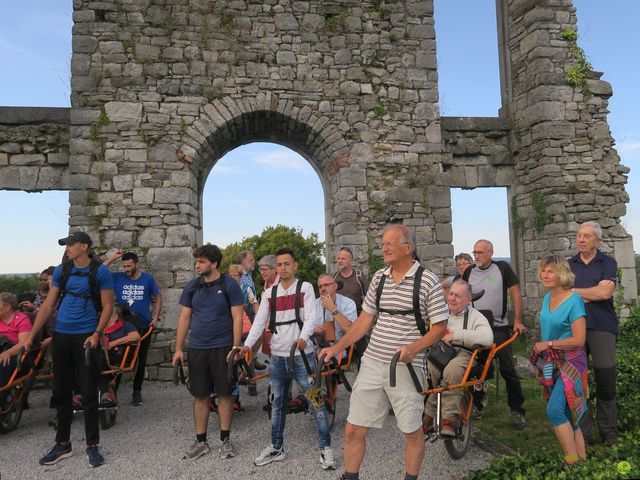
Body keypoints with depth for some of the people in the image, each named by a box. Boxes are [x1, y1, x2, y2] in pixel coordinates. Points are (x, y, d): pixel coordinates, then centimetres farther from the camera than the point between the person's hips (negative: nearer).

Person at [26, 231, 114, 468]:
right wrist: (30, 336, 4)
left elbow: (107, 306, -6)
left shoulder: (100, 271, -6)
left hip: (86, 337, -4)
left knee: (89, 394, 1)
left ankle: (92, 445, 13)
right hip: (61, 336, 4)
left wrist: (96, 334, -17)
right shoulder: (61, 270, 6)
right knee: (61, 392, 12)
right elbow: (47, 306, 8)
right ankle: (62, 444, 25)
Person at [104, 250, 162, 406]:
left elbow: (158, 298, 7)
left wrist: (155, 317, -1)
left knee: (140, 360, 9)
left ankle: (137, 391, 23)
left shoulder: (148, 279, -2)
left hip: (143, 327, 0)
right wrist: (112, 258, -13)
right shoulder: (117, 278, -2)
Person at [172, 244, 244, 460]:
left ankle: (225, 440, 19)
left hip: (222, 348, -3)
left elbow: (237, 318, -8)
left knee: (225, 394, 4)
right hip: (196, 349, 4)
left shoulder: (229, 285, -6)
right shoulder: (192, 287, 6)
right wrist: (178, 349, 4)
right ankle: (201, 441, 22)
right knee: (200, 395, 9)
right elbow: (184, 318, 8)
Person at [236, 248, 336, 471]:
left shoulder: (305, 288, -3)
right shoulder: (269, 293, 8)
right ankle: (276, 447, 30)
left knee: (316, 402, 0)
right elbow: (259, 321, 0)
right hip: (277, 357, 5)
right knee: (277, 404, 16)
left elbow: (311, 317, -15)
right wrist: (247, 345, -15)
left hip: (302, 355, -4)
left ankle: (326, 448, 12)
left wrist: (303, 337, -35)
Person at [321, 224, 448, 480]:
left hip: (406, 366, -4)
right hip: (372, 362, 5)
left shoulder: (427, 280, -8)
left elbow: (440, 326, -6)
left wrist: (413, 348, -21)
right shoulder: (379, 277, 7)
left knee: (412, 431, 11)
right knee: (353, 429, 8)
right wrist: (337, 347, 8)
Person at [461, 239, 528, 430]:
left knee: (508, 369, -2)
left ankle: (517, 410, 10)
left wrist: (518, 320, -4)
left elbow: (515, 293, -1)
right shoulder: (469, 272, 5)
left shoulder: (502, 268, -3)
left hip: (499, 328, -3)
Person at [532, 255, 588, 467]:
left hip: (570, 362, -8)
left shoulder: (574, 301, -16)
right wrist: (541, 362, 15)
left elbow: (578, 340, -20)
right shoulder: (547, 298, 6)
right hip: (552, 362, 8)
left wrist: (547, 344, -14)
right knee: (566, 413, 12)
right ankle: (581, 456, 24)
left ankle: (572, 459, 0)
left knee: (554, 409, -14)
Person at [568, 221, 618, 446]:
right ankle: (582, 431, 12)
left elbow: (605, 292, -11)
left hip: (602, 327, -2)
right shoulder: (568, 265, 12)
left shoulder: (608, 263, 4)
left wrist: (574, 291, -3)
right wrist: (591, 295, -7)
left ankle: (608, 430, 18)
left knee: (606, 379, 2)